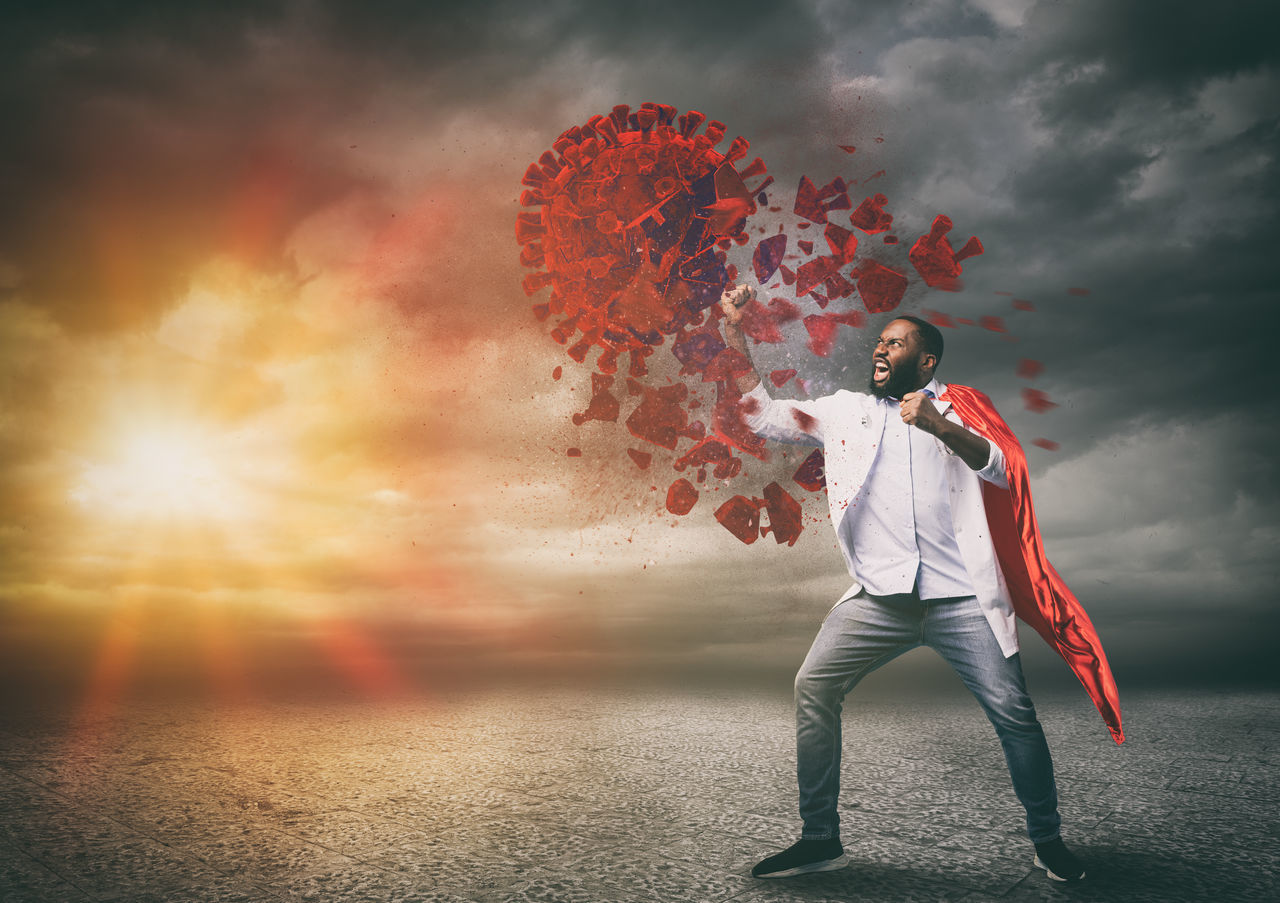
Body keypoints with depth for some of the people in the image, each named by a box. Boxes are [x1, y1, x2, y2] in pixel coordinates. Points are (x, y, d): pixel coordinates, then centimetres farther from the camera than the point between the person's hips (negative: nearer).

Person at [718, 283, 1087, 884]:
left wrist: (939, 427, -21)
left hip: (961, 597, -1)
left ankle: (1047, 840, 20)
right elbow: (763, 416, 12)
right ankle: (819, 839, 3)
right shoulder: (844, 410, 15)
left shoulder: (956, 408, 12)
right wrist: (735, 334, 4)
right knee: (813, 687, -10)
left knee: (1013, 712, -4)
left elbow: (1000, 470, -3)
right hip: (880, 597, 2)